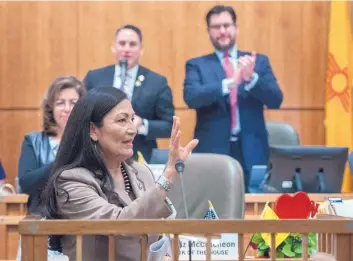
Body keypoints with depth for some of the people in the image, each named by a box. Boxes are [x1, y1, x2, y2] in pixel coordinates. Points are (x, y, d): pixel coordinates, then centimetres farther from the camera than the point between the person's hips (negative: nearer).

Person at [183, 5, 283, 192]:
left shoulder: (259, 61, 11)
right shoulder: (197, 65, 7)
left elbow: (276, 100, 1)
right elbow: (191, 97, -11)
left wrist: (251, 77, -18)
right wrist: (230, 82, -25)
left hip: (251, 152, 2)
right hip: (212, 152, -1)